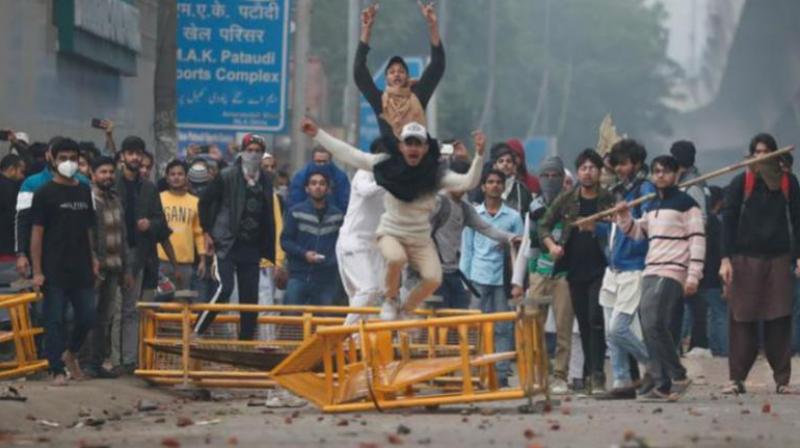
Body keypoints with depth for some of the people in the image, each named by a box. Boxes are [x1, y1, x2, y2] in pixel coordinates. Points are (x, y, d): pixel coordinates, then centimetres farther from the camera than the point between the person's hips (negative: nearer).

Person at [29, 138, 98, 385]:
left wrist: (93, 260, 10)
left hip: (81, 269, 5)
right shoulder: (45, 193, -3)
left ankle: (70, 354, 28)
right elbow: (37, 233, -6)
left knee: (87, 317, 5)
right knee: (55, 320, -3)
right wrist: (37, 271, -11)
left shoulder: (84, 192, 12)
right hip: (55, 270, -5)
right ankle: (57, 370, 3)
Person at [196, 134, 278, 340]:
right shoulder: (226, 177, -2)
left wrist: (270, 252, 11)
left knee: (250, 296, 3)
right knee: (225, 288, -18)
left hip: (252, 247, 5)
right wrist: (207, 232, -4)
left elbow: (269, 218, 15)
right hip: (227, 244, -5)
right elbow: (205, 203, 2)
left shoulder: (265, 182, 11)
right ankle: (196, 333, -11)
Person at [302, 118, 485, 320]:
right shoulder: (387, 165, -9)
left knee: (433, 279, -20)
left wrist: (479, 156, -35)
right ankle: (390, 300, -5)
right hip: (391, 233, -1)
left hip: (421, 238, 1)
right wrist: (317, 134, -5)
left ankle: (403, 312, 8)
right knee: (396, 258, -35)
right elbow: (348, 153, -4)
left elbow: (467, 182, -20)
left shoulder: (435, 173, -9)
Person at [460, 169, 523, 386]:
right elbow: (466, 249, 10)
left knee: (503, 327, -2)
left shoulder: (513, 217, 7)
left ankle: (501, 373, 0)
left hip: (503, 278, 0)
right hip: (479, 278, 0)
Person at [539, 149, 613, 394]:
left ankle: (597, 375, -14)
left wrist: (596, 228, -16)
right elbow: (544, 226, 14)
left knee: (595, 319, -13)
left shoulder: (608, 200, -1)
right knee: (583, 323, 9)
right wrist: (551, 245, -1)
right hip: (574, 269, 4)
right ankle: (590, 372, 17)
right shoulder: (566, 199, 8)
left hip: (599, 269, -4)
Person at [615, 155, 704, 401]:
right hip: (650, 273, 8)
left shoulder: (685, 203, -3)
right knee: (648, 326, 1)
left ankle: (678, 376, -13)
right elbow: (637, 232, 30)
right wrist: (624, 216, 9)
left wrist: (693, 276, -15)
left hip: (671, 274, -8)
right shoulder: (653, 206, 21)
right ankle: (660, 383, 3)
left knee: (654, 323, -20)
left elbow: (698, 240, -8)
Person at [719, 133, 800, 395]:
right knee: (742, 320, -3)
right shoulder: (740, 183, 3)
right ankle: (737, 378, 1)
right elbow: (728, 222, 2)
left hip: (779, 259, 1)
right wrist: (726, 259, -6)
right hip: (745, 259, -1)